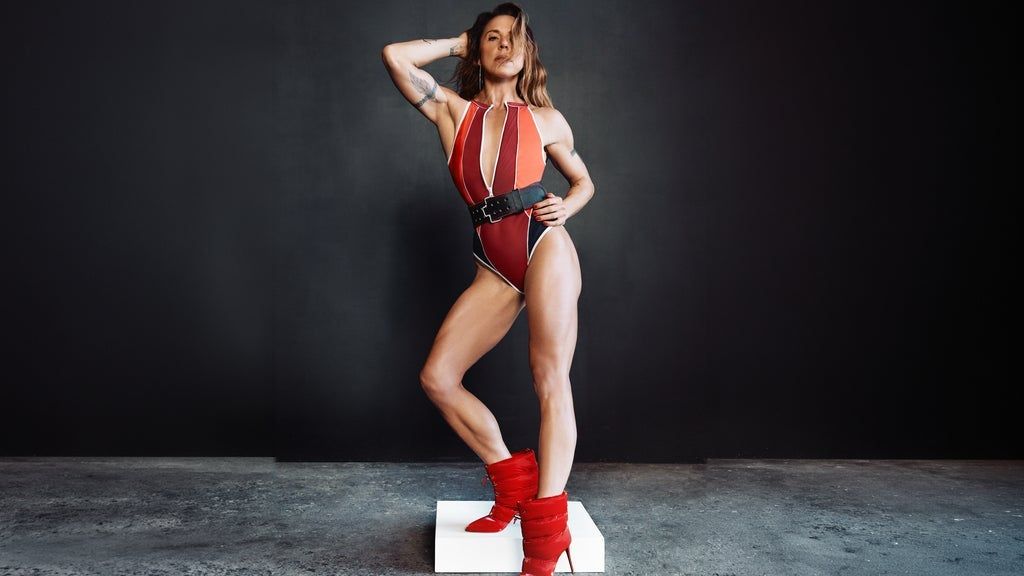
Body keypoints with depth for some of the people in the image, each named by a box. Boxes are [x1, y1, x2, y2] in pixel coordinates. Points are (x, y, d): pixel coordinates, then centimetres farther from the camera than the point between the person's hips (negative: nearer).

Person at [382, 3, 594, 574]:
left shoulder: (546, 118, 11)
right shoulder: (453, 110, 12)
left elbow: (584, 181, 21)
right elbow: (395, 55, 1)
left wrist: (565, 207, -1)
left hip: (545, 246, -3)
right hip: (495, 265, 3)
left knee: (551, 379, -11)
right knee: (437, 377, -4)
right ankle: (513, 484, 10)